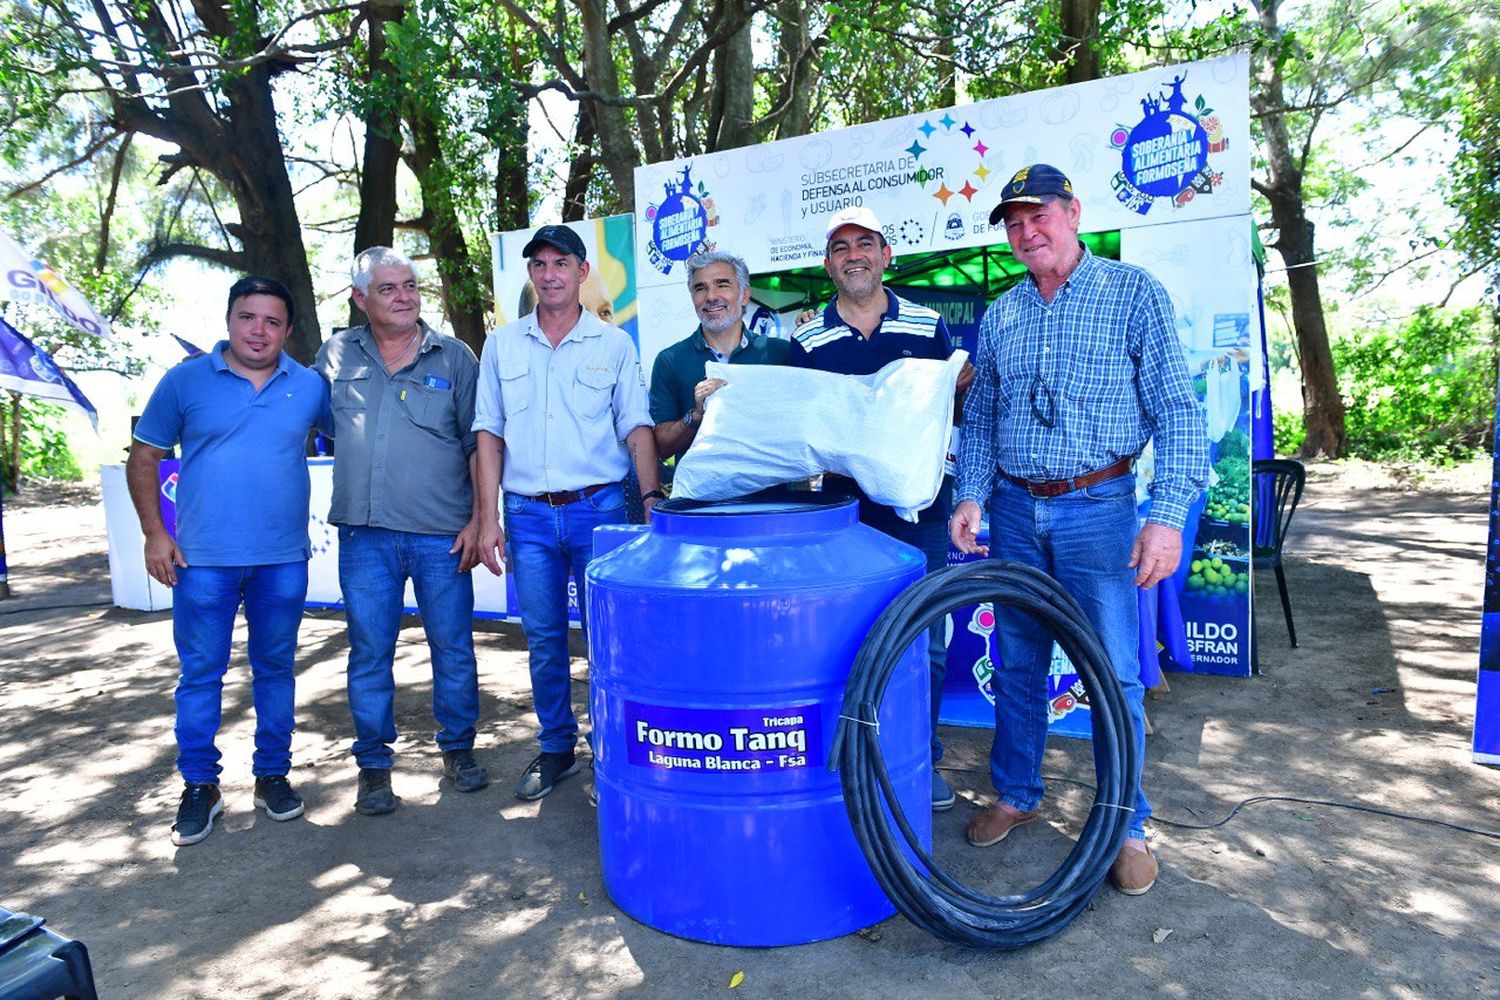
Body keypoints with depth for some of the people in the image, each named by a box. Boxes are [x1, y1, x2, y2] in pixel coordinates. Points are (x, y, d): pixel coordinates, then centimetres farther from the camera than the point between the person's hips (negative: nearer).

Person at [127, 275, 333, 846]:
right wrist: (154, 533, -3)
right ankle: (199, 787, 20)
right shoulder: (185, 381, 1)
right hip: (203, 559, -1)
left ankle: (273, 776, 25)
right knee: (200, 673, 6)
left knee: (275, 669, 11)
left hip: (283, 558, 1)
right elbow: (144, 458, 5)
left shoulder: (311, 386, 3)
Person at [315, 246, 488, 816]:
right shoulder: (336, 355, 9)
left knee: (453, 649, 7)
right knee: (370, 652, 7)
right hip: (364, 533, 2)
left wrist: (479, 519, -5)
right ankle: (373, 765, 21)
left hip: (442, 533, -1)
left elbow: (479, 444, 2)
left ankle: (458, 749, 25)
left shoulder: (454, 358, 3)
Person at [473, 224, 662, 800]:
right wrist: (488, 518, 2)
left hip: (598, 508, -2)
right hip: (527, 515, 2)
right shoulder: (502, 345, 9)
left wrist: (652, 501, -14)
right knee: (543, 641, 10)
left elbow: (637, 429, 0)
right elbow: (489, 434, 8)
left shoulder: (614, 344, 3)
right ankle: (556, 750, 26)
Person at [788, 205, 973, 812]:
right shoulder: (808, 340, 4)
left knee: (924, 645, 7)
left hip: (918, 510, 0)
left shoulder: (928, 326, 4)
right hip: (844, 509, 0)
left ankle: (922, 759, 25)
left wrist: (963, 386, -12)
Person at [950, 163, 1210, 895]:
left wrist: (1169, 516, -17)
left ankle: (1127, 827, 18)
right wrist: (972, 495, -1)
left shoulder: (1134, 293, -3)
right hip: (1015, 511, 4)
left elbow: (1177, 410, -7)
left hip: (1098, 510, -4)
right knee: (1017, 667, 13)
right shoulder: (999, 316, 10)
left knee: (1115, 674, 1)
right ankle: (1016, 795, 30)